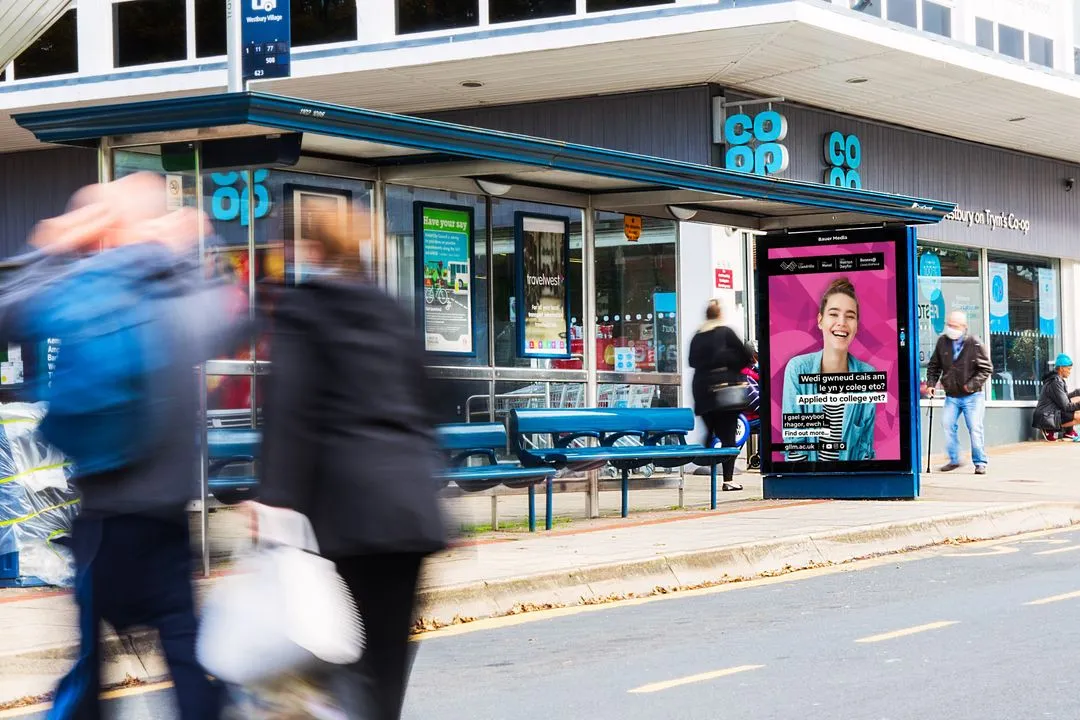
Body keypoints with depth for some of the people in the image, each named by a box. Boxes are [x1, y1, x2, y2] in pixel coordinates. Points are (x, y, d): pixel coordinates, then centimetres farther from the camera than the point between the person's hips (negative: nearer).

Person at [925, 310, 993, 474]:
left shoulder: (975, 344, -11)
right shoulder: (942, 342, 2)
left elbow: (986, 368, -7)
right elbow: (934, 365, 14)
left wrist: (972, 384, -17)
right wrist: (931, 383, 1)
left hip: (972, 396, -4)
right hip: (951, 396, 4)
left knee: (975, 428, -6)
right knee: (948, 425, -1)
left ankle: (980, 462, 3)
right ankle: (953, 459, 13)